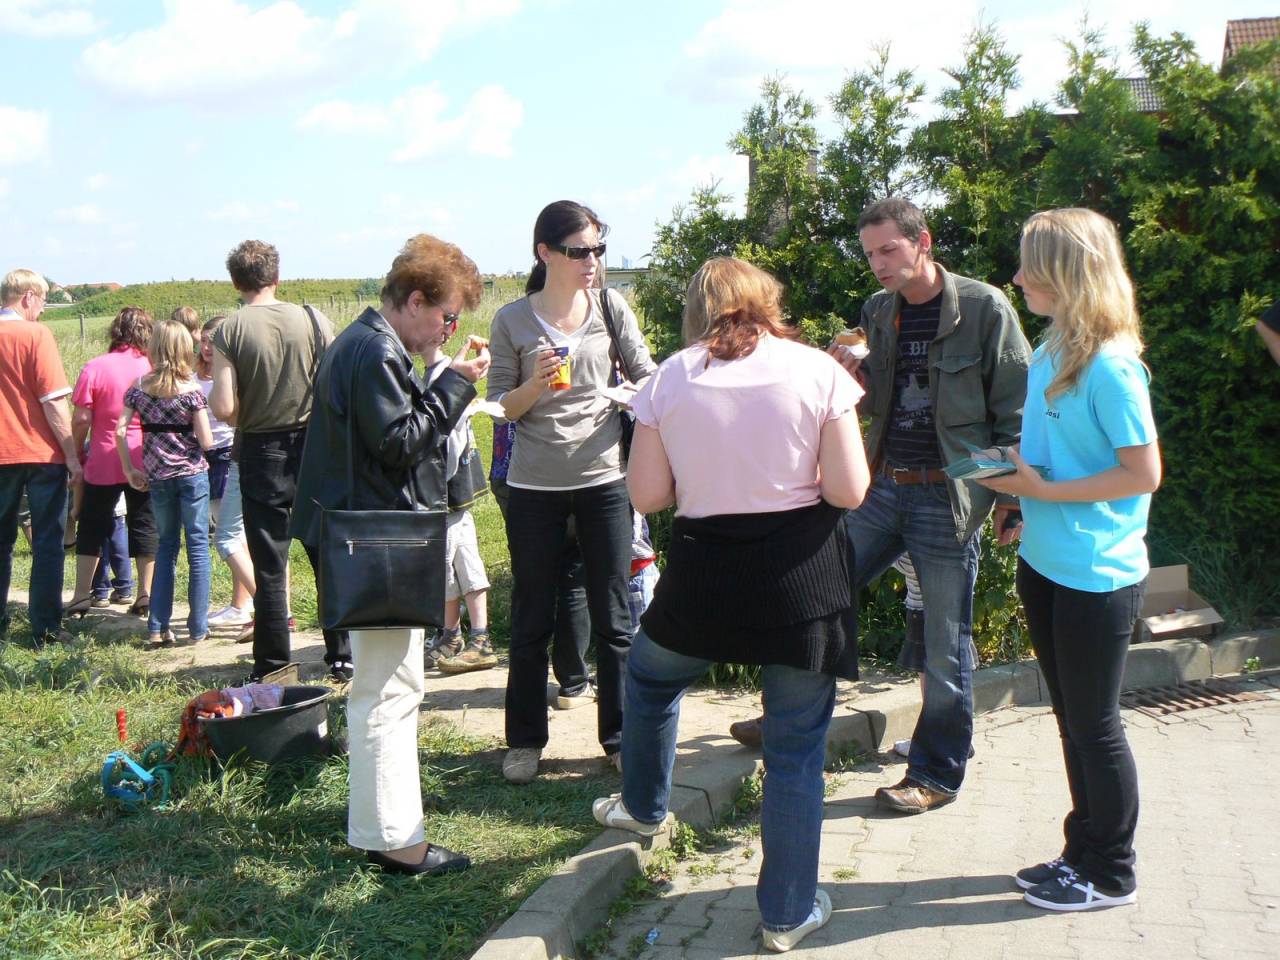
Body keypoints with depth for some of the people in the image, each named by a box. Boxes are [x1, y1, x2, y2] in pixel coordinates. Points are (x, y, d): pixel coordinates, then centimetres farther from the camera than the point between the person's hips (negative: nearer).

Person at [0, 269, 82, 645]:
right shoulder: (35, 334, -9)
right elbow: (54, 403, -14)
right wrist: (72, 455, -8)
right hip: (41, 454, -5)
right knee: (47, 543, 3)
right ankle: (45, 628, 3)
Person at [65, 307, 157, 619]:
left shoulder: (95, 368, -8)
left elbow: (81, 419, -9)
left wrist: (77, 452, 5)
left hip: (104, 462, -1)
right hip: (144, 461, 1)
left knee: (92, 526, 11)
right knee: (144, 524, 10)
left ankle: (82, 595, 10)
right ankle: (145, 595, 10)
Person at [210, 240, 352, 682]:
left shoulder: (229, 331, -8)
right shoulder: (313, 320, -4)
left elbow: (224, 408, -14)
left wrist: (249, 420, 7)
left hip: (262, 452, -1)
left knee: (269, 567, 7)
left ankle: (272, 668, 13)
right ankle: (342, 657, 17)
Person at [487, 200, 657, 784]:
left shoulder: (612, 308, 2)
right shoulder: (512, 321, -1)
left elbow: (646, 379, 4)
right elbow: (500, 406, 1)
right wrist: (536, 383, -17)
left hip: (603, 478, 1)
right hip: (535, 487, -1)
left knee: (613, 620, 6)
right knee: (532, 621, 9)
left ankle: (619, 736, 21)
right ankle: (524, 740, 23)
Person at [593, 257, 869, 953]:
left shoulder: (669, 379, -2)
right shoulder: (817, 371, -6)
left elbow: (647, 494, -1)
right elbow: (849, 490, -9)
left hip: (706, 575, 1)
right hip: (803, 575, -1)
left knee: (649, 676, 31)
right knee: (796, 750, 10)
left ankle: (643, 807, 51)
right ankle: (788, 913, 21)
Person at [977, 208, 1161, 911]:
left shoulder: (1110, 366, -20)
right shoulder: (1050, 353, 6)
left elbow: (1144, 473, -20)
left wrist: (1043, 490, -19)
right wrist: (1017, 475, 1)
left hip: (1097, 576, -8)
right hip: (1045, 563, 8)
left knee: (1094, 724, 5)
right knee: (1071, 718, 19)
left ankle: (1110, 874, 23)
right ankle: (1083, 850, 35)